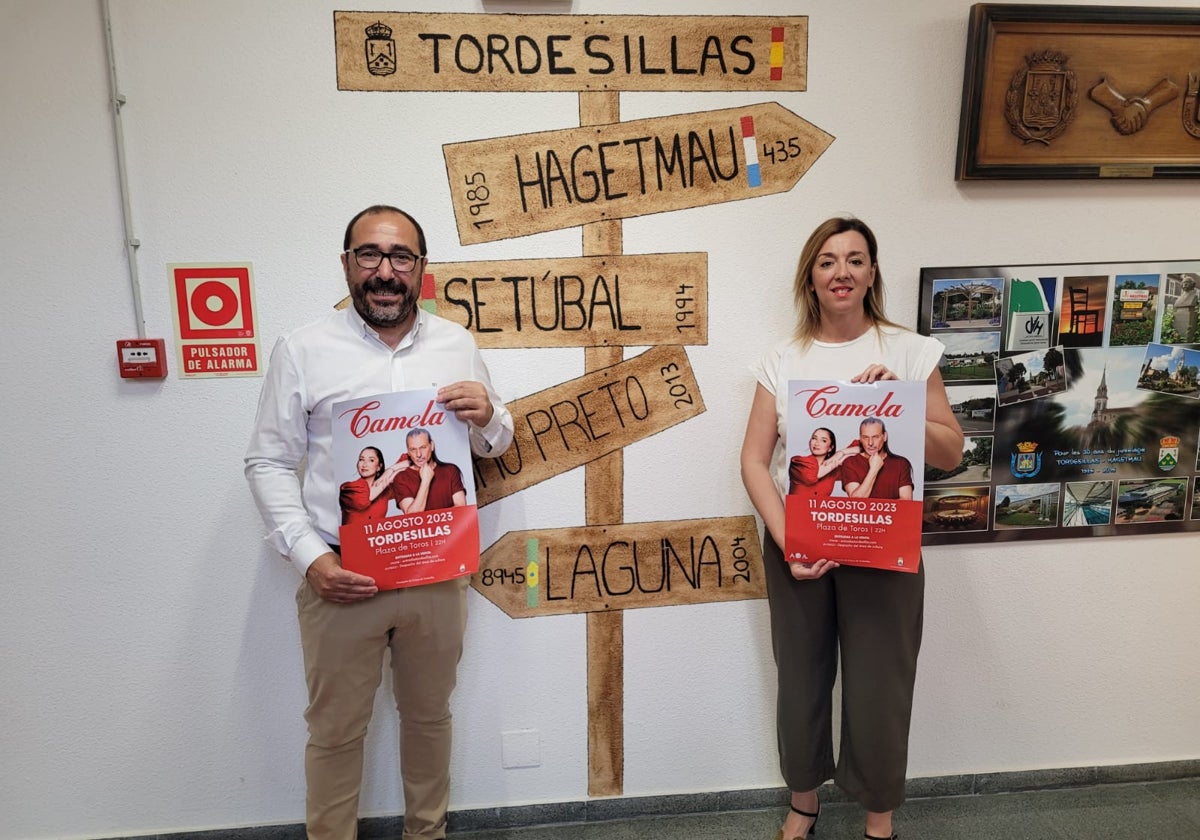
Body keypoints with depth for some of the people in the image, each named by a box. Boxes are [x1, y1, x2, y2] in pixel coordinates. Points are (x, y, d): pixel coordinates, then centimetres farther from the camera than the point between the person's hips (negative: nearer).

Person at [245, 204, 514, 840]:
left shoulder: (458, 346, 4)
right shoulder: (302, 350, -4)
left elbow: (495, 445, 13)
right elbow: (269, 462, -2)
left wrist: (487, 418, -12)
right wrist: (309, 555, -13)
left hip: (437, 571, 3)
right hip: (340, 575, -2)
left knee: (429, 714, 19)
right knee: (335, 729, 12)